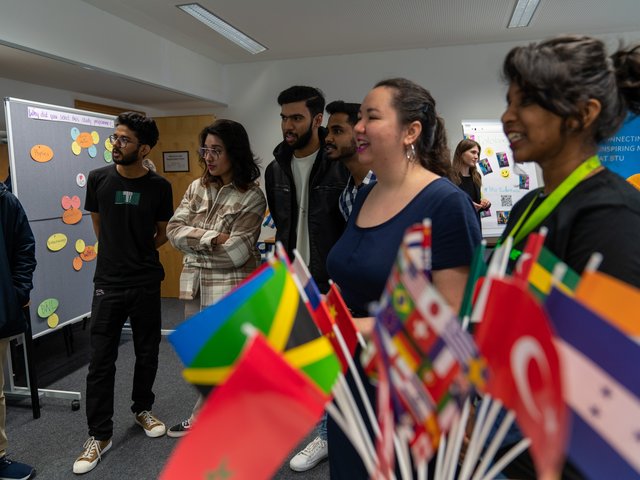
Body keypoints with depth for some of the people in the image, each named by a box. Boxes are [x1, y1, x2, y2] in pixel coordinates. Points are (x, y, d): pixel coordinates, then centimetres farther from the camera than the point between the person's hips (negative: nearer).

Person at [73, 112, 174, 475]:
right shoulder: (98, 179, -4)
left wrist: (139, 254, 8)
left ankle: (143, 410, 35)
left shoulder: (159, 187, -6)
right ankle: (100, 435, 17)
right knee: (101, 359, 3)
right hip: (108, 282, 0)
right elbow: (99, 224, 11)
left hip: (146, 283, 0)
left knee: (147, 352, 12)